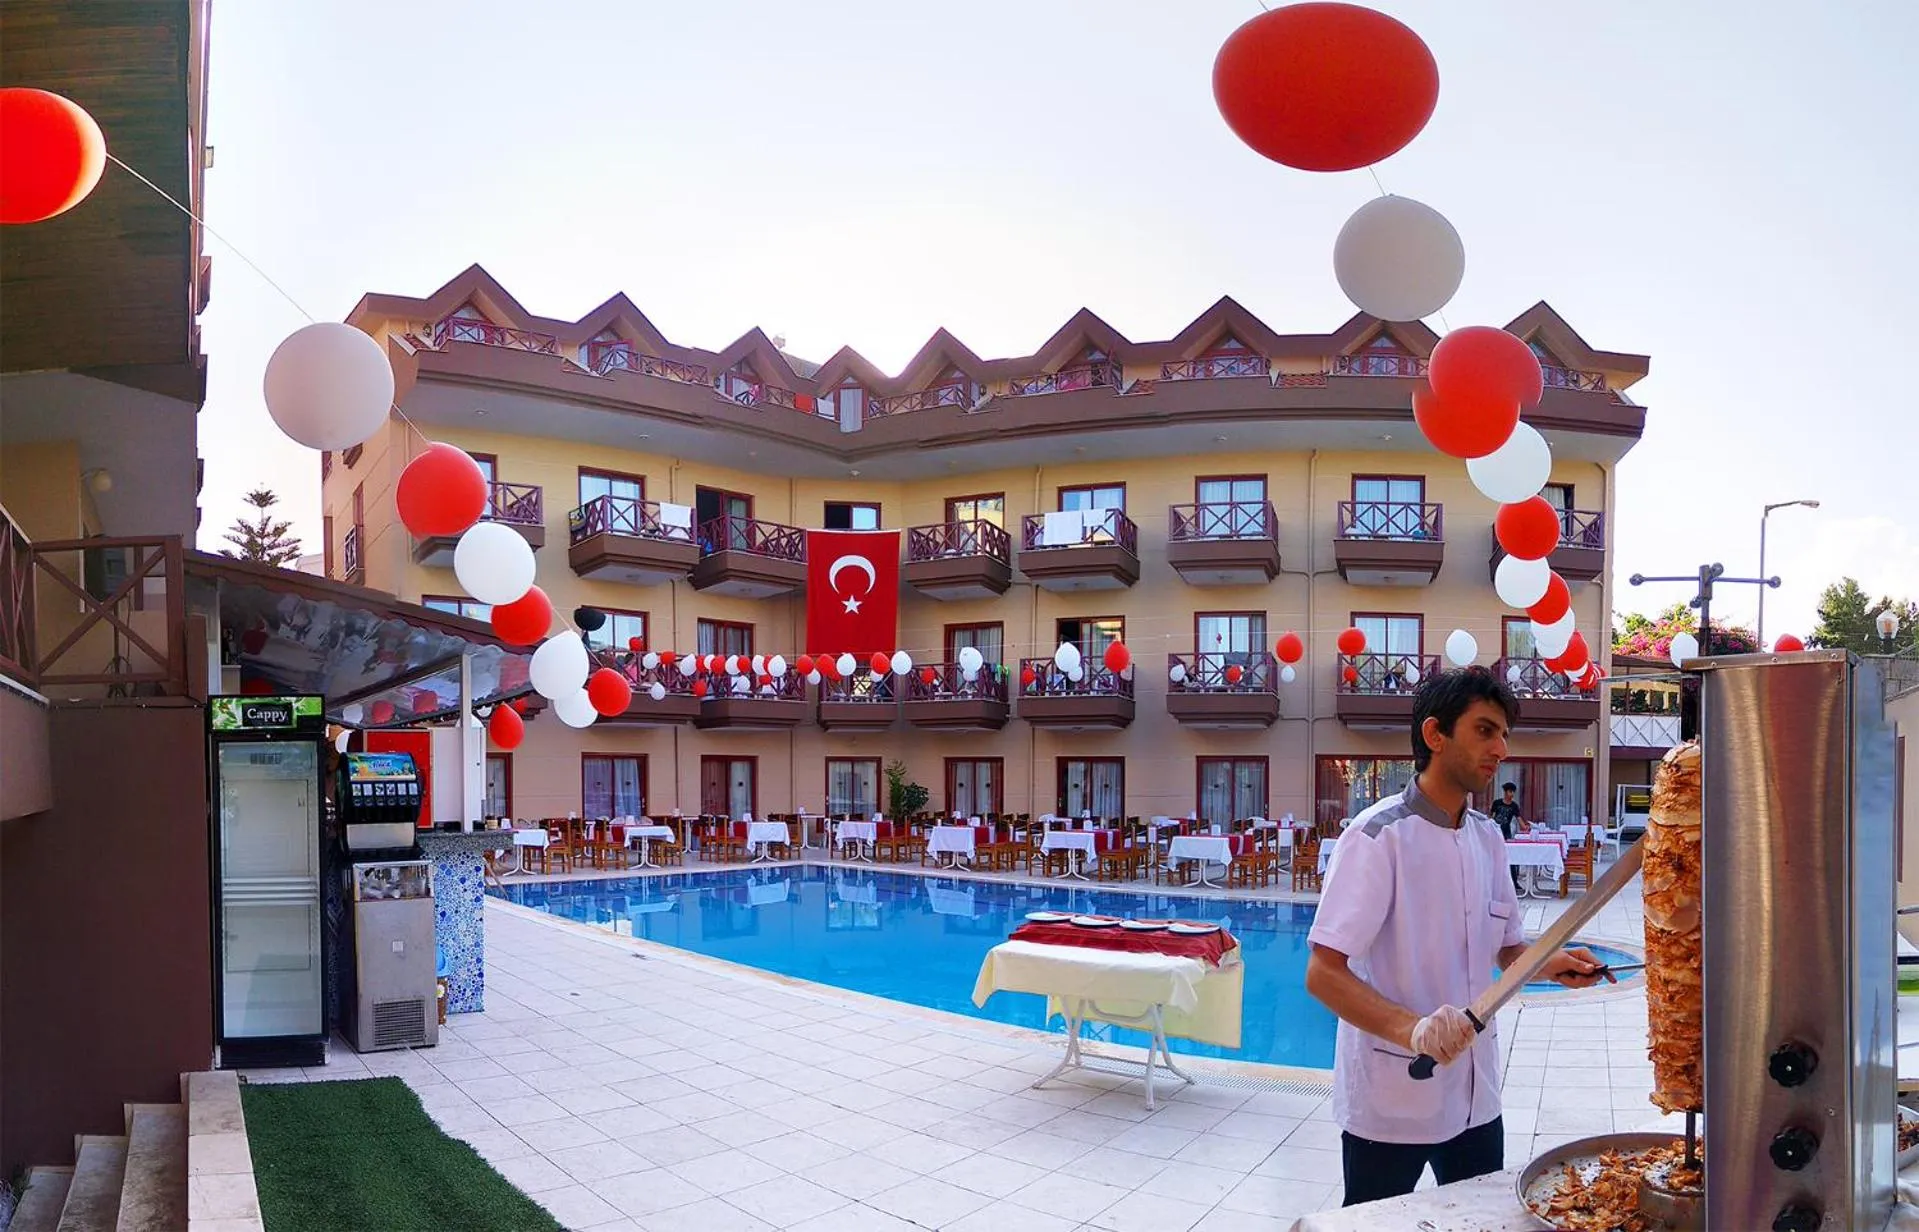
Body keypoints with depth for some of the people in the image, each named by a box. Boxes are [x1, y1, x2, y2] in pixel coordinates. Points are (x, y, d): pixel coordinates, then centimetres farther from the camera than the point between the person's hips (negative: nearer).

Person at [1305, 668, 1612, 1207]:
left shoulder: (1487, 836, 5)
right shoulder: (1380, 835, -18)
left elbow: (1505, 946, 16)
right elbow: (1323, 975, -22)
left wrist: (1549, 963, -6)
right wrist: (1411, 1030, -36)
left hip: (1475, 1096, 7)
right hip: (1391, 1102, -6)